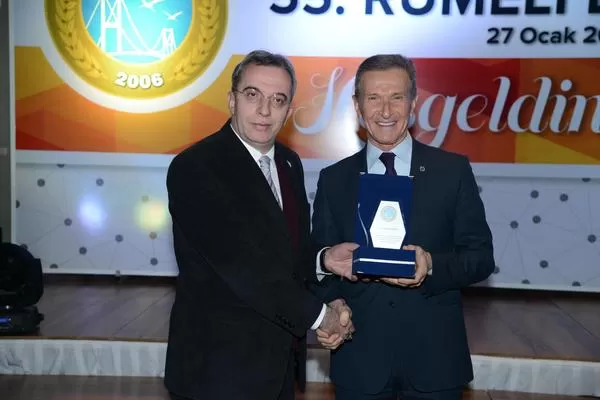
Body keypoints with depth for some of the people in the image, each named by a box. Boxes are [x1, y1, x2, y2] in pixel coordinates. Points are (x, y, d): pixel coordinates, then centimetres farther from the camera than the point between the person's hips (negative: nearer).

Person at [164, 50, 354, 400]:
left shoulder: (290, 163, 5)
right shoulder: (194, 168, -19)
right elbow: (241, 266, -23)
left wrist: (330, 302, -6)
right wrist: (317, 314, -15)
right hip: (219, 365, -7)